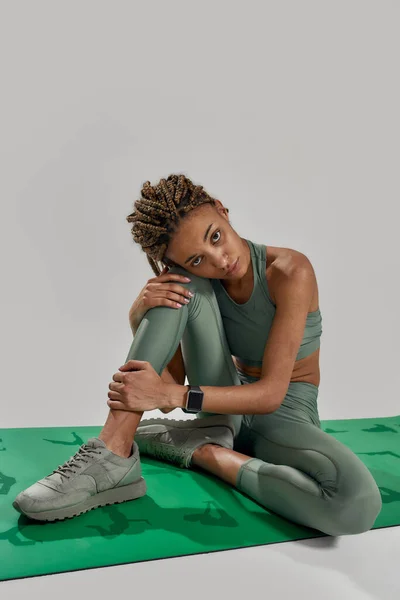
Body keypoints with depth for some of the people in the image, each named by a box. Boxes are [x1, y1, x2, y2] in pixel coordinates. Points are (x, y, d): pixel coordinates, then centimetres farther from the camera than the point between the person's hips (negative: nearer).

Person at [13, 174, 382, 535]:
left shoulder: (290, 271, -21)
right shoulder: (189, 280, -8)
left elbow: (271, 393, -25)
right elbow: (171, 389, -12)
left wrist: (172, 394, -37)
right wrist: (142, 312, -29)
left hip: (284, 415, -1)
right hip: (223, 408, 2)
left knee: (358, 503, -36)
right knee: (188, 288, -24)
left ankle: (197, 449, -18)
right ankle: (114, 452, -26)